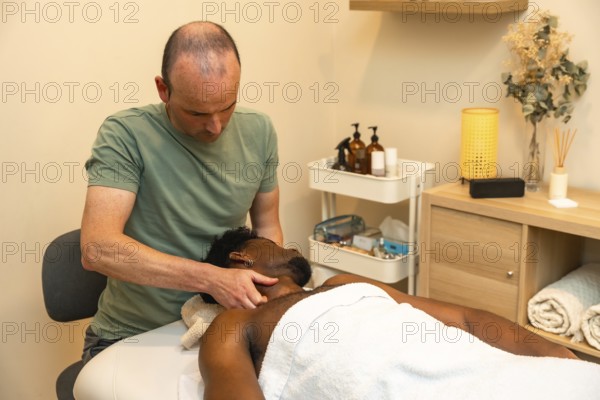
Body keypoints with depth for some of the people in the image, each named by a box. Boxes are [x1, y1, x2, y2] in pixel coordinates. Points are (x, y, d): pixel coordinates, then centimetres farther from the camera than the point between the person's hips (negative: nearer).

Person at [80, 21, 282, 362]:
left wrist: (262, 290, -11)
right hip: (132, 335, -3)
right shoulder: (125, 135, -16)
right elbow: (97, 249, -26)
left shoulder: (259, 131, -3)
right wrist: (212, 279, -31)